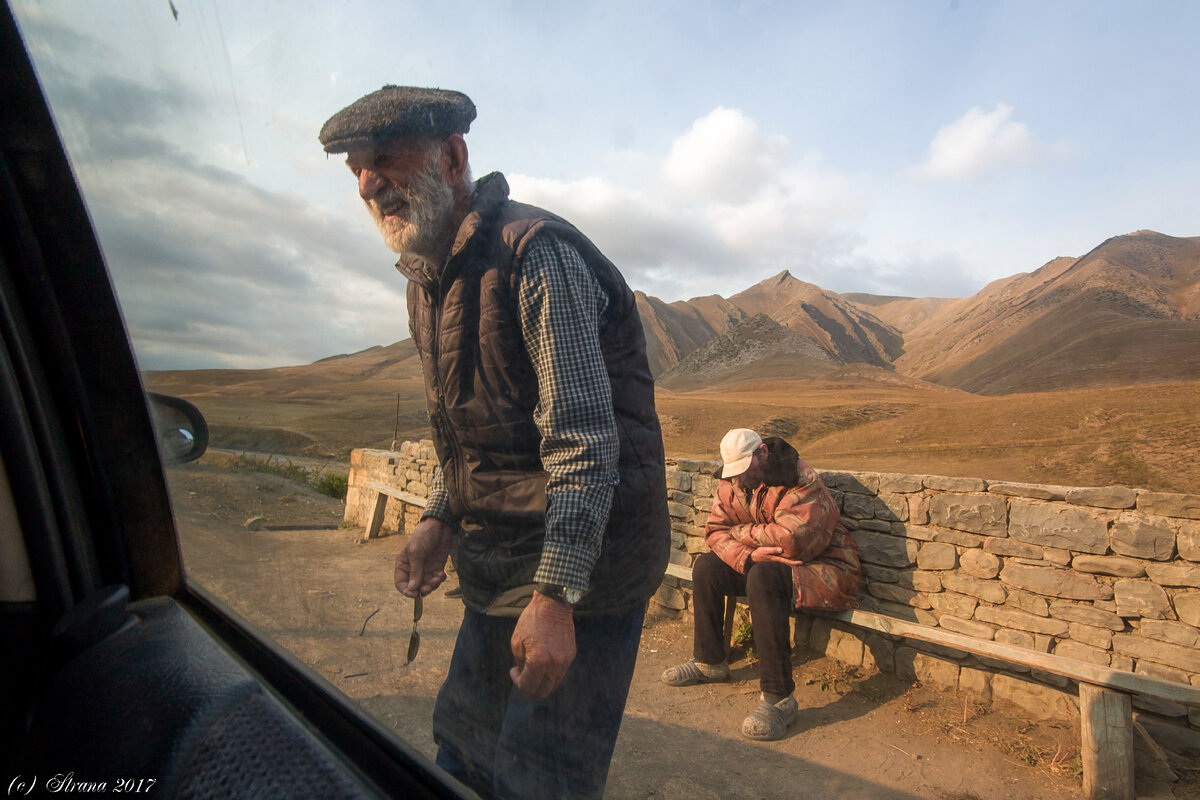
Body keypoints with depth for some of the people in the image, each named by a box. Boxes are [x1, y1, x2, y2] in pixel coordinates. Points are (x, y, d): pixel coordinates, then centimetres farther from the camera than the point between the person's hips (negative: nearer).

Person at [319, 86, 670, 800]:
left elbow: (584, 440, -23)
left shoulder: (537, 253, -18)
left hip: (583, 561, -8)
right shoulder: (427, 276, 11)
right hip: (498, 562, 8)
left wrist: (554, 595, -24)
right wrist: (441, 520, 8)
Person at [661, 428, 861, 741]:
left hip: (825, 569, -8)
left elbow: (790, 539, -34)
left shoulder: (801, 482, -22)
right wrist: (748, 556, -24)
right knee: (706, 567, -3)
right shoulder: (733, 482, 0)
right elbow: (715, 531, -4)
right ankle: (709, 662, 14)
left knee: (764, 577, -35)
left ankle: (779, 698, -27)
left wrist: (741, 533, -18)